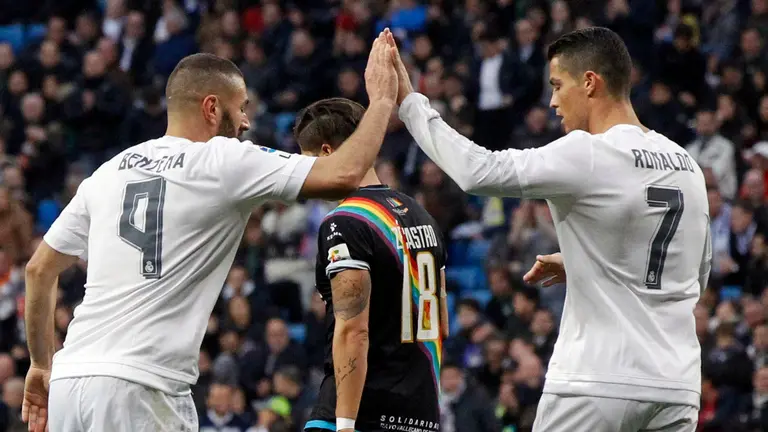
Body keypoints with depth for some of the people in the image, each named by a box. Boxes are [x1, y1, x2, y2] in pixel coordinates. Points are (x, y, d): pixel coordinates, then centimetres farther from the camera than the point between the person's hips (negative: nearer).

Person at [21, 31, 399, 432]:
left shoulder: (109, 171, 17)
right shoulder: (226, 162, -1)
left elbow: (39, 269, 21)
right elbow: (344, 175, -6)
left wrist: (42, 365, 30)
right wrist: (382, 101, 10)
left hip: (70, 379, 7)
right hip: (140, 389, -7)